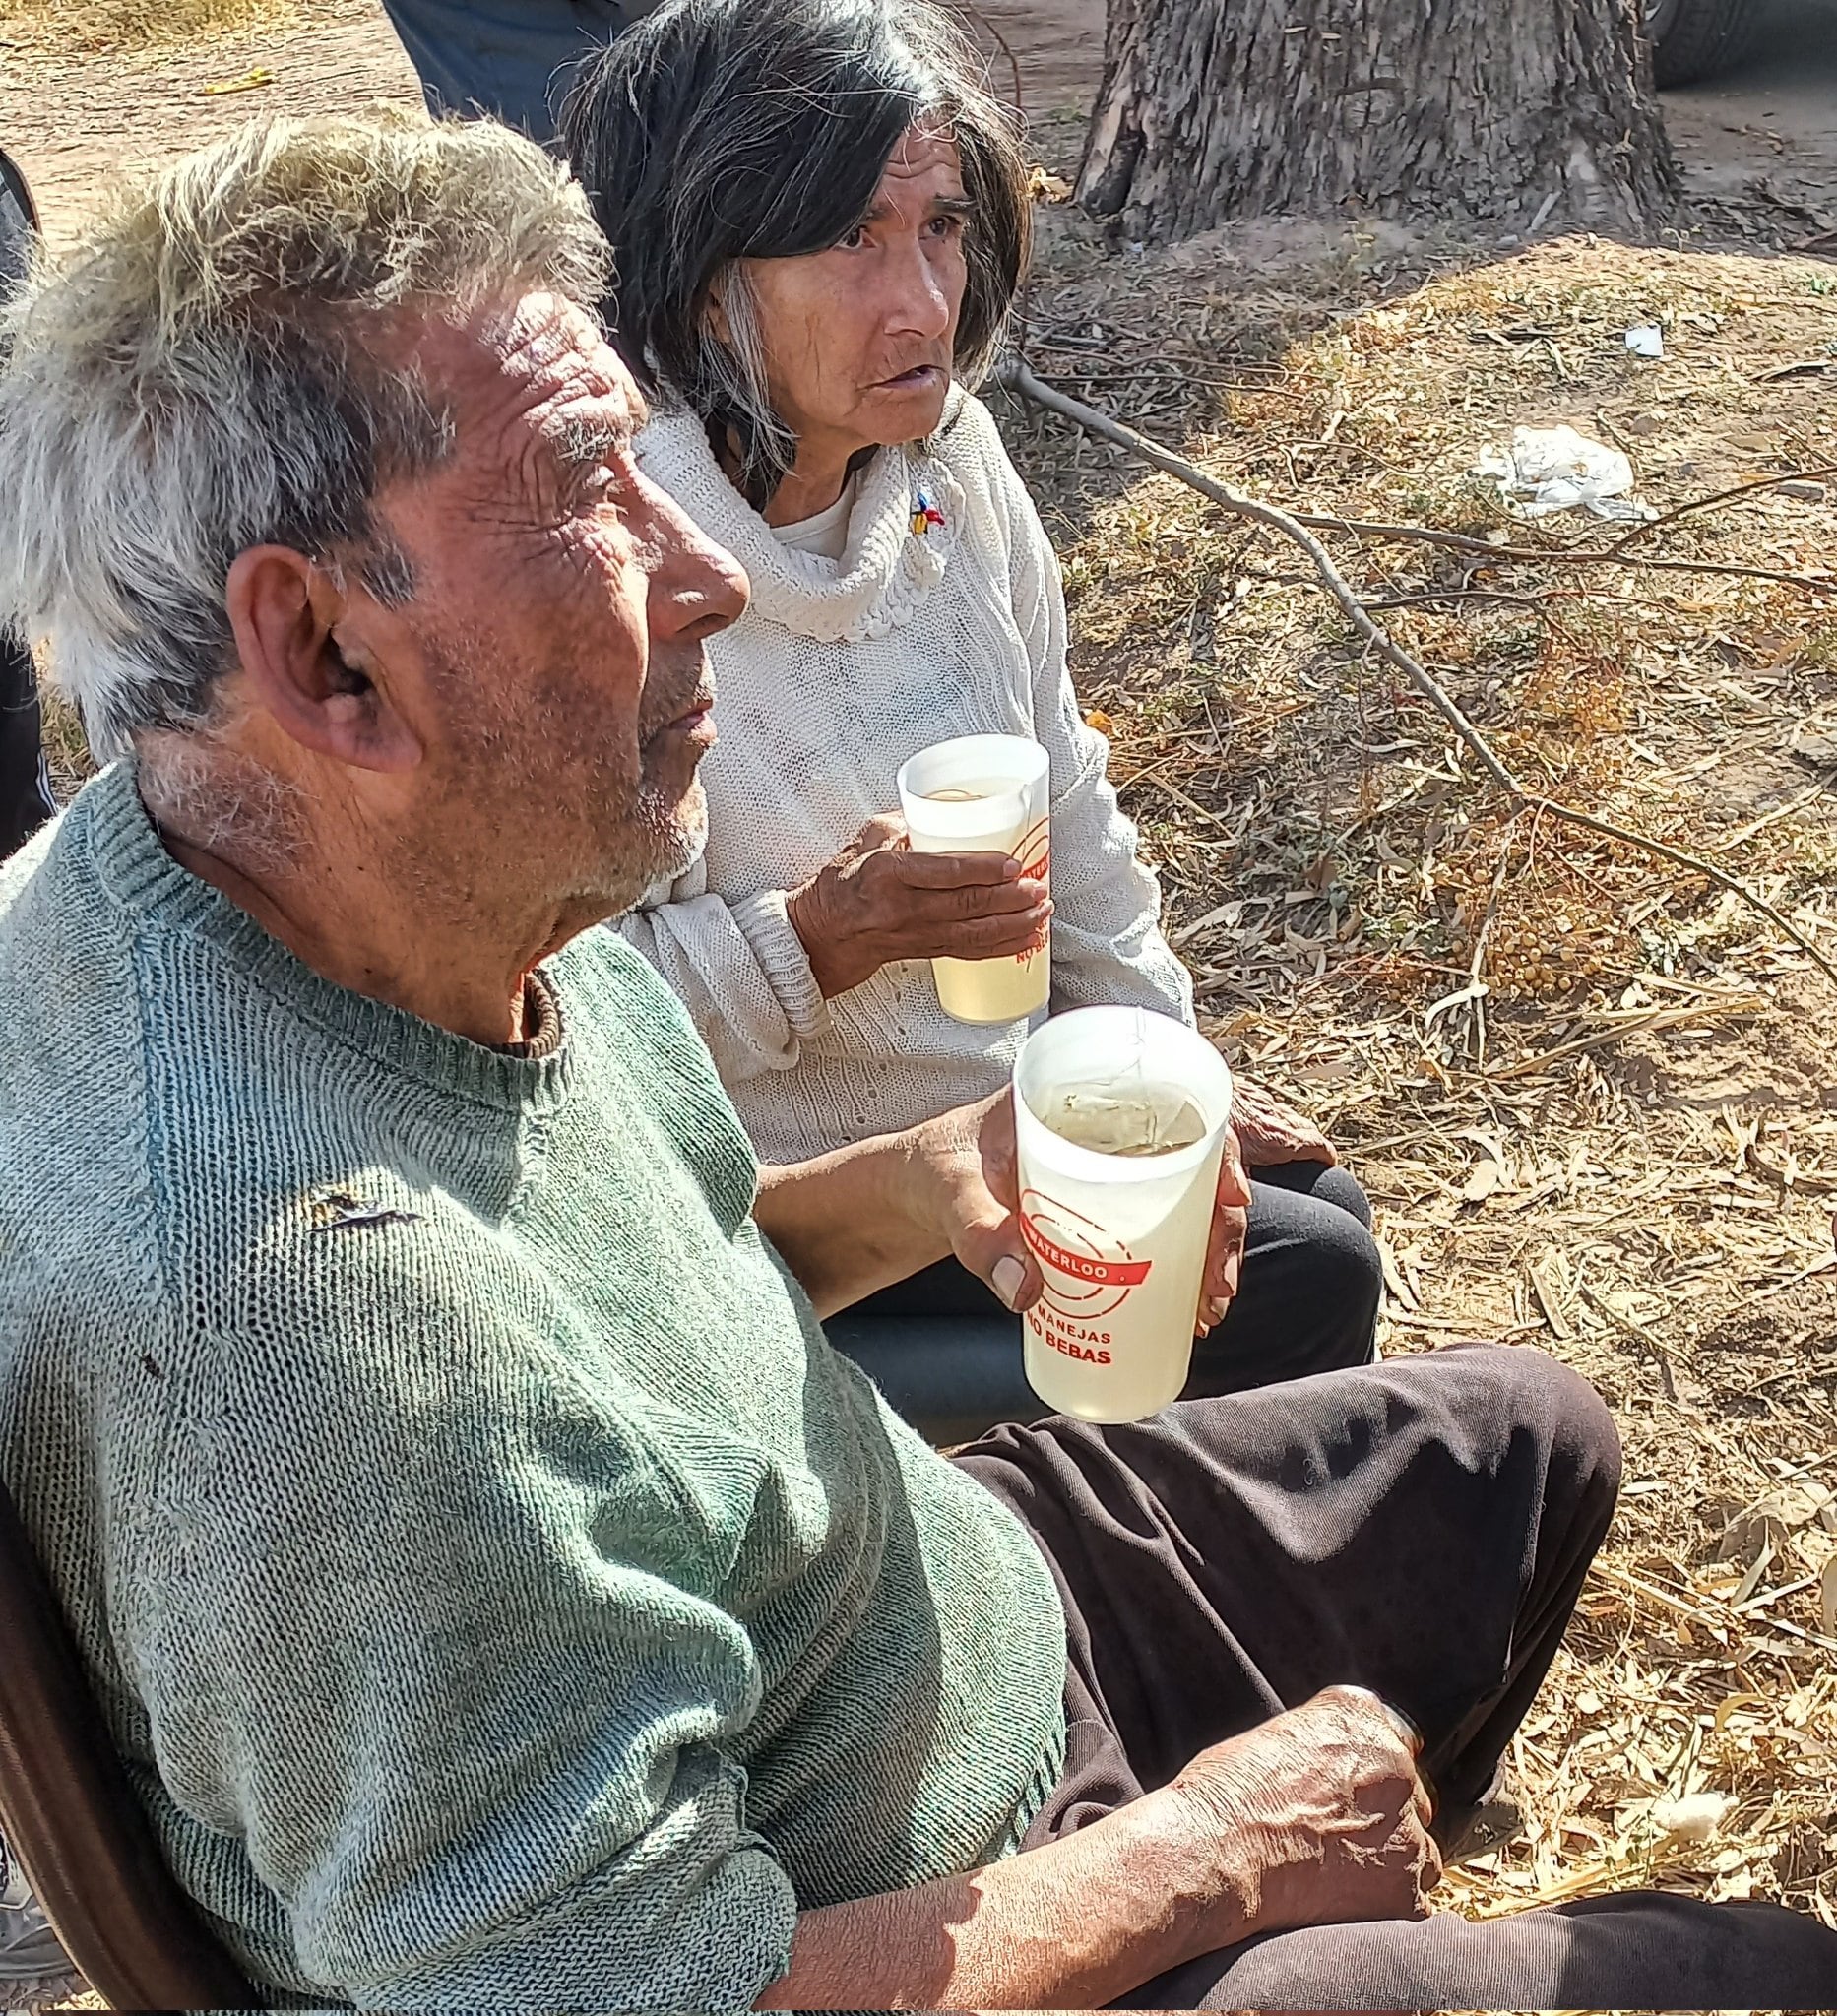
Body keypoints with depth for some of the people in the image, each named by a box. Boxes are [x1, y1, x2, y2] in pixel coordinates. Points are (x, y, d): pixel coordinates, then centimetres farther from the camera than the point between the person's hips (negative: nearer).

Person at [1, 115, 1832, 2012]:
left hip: (966, 1591, 8)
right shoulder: (309, 1304, -38)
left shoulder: (437, 889, -10)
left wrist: (904, 1192, -11)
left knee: (1525, 1437, 21)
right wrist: (1199, 1855, -16)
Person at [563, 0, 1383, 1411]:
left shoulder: (950, 458, -6)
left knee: (1328, 1208, 10)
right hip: (802, 1180, -7)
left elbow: (1061, 793, 6)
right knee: (1305, 1282, -6)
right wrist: (818, 941, -33)